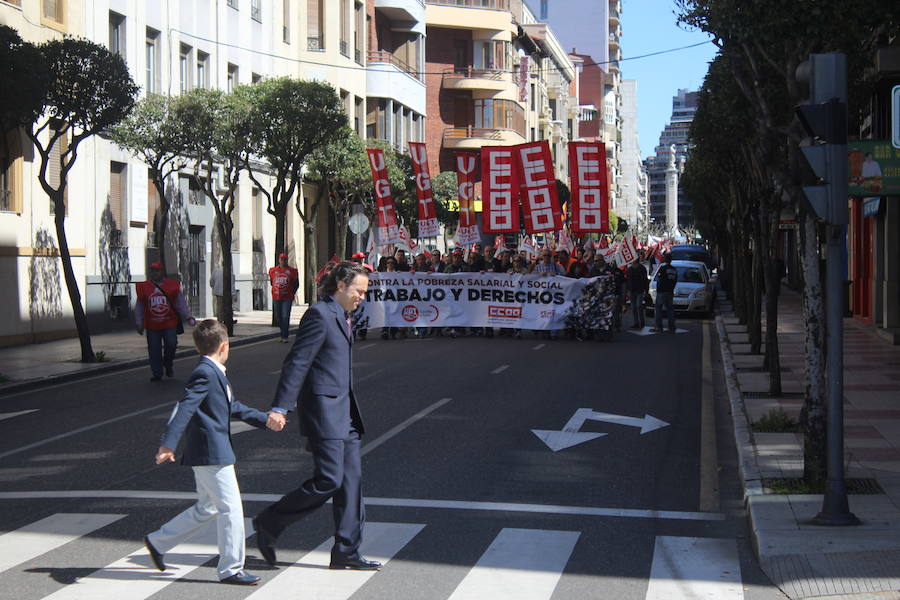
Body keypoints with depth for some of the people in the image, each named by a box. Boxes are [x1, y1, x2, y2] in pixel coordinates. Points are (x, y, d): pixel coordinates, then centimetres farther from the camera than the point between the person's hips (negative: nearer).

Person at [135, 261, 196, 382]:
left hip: (169, 324, -1)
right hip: (152, 326, 1)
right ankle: (157, 373, 13)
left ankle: (169, 365, 18)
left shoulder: (172, 286, 2)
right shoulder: (144, 287, 5)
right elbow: (139, 307, 11)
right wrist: (139, 323, 7)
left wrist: (188, 317, -7)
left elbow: (180, 303, 4)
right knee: (154, 350, 2)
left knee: (171, 344, -9)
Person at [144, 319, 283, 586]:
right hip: (211, 454, -11)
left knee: (207, 508, 19)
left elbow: (233, 407, 26)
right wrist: (168, 444, -35)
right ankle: (231, 569, 4)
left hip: (214, 453, 11)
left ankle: (158, 541, 28)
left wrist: (265, 419, 27)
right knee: (231, 507, -4)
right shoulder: (205, 374, -16)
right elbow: (184, 408, -27)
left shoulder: (214, 374, 16)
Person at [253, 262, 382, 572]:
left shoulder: (340, 317, 17)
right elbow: (297, 362, -17)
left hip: (343, 408, 10)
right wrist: (280, 408, -21)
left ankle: (346, 552, 12)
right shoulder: (319, 315, -13)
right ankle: (269, 523, 6)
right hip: (323, 409, -10)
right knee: (328, 480, -11)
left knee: (351, 479, 7)